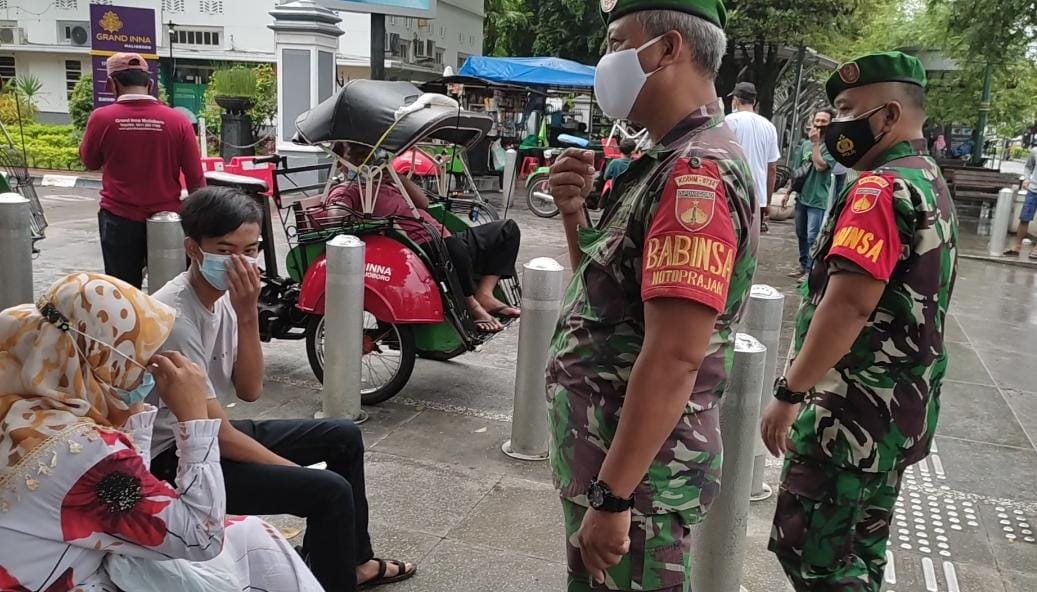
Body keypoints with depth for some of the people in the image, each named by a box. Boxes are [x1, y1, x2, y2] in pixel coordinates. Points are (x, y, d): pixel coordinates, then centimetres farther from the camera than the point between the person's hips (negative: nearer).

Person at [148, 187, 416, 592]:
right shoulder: (175, 317, -27)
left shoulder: (223, 295, -2)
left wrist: (247, 314, -18)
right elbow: (216, 434, -25)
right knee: (329, 491, -21)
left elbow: (250, 391, -5)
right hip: (176, 458, -9)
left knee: (344, 436, 12)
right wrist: (298, 471, -17)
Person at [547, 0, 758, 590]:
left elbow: (674, 358, -27)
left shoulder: (697, 173, -22)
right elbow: (602, 289, 15)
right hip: (606, 452, 9)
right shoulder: (671, 162, 10)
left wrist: (612, 496, -24)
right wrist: (575, 212, -2)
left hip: (637, 472, -9)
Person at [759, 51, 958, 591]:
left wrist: (789, 392, -23)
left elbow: (849, 304, -27)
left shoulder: (881, 187, -18)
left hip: (856, 409, -10)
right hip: (901, 406, 10)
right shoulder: (931, 183, 15)